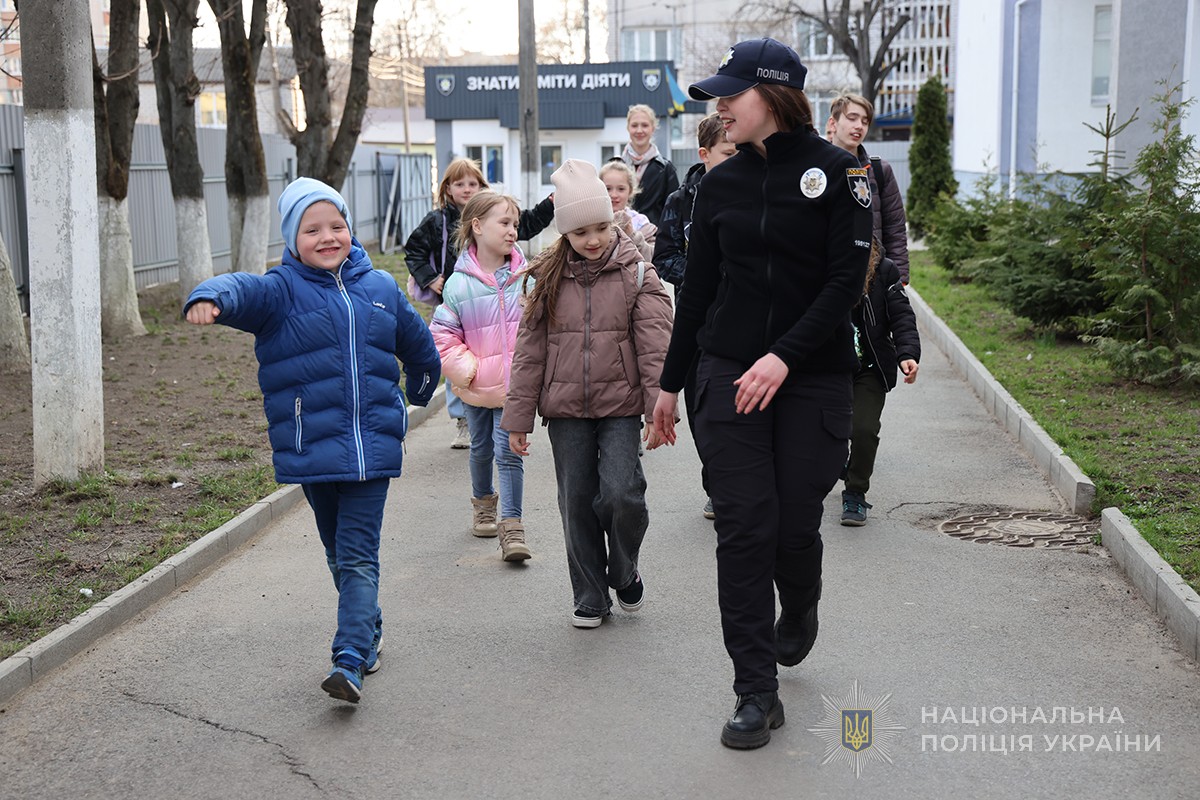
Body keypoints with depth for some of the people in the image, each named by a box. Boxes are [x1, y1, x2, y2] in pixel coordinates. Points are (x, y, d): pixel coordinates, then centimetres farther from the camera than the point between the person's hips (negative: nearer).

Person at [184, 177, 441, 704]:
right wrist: (211, 298, -49)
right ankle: (369, 633, 34)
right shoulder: (283, 291, -3)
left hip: (372, 446, 0)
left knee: (358, 555, -7)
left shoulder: (380, 288, 8)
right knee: (338, 554, 15)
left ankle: (351, 658, -11)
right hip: (311, 451, 0)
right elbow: (245, 290, -27)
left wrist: (422, 388, 40)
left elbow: (418, 344, 27)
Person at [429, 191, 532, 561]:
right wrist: (464, 367, -10)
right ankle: (483, 502, 43)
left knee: (508, 451, -6)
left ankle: (512, 526, -2)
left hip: (515, 386, -1)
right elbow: (441, 333, -2)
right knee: (481, 449, 19)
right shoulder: (459, 284, -8)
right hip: (477, 388, 1)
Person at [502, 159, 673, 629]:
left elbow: (655, 346, -5)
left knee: (622, 493, -14)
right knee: (577, 502, 6)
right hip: (565, 410, 2)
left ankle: (624, 572, 15)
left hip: (620, 405, -2)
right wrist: (518, 416, 4)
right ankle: (590, 598, 20)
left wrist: (660, 408, -15)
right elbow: (529, 350, 7)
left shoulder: (636, 274, -1)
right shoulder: (549, 278, 5)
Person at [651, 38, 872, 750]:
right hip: (730, 375, 3)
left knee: (796, 524, 2)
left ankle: (800, 610, 38)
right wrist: (672, 382, 16)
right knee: (744, 529, -4)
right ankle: (757, 694, 3)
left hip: (814, 377, -2)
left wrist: (785, 356, -20)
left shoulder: (836, 170, -4)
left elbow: (849, 279, -10)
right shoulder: (721, 184, 8)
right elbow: (699, 288, 14)